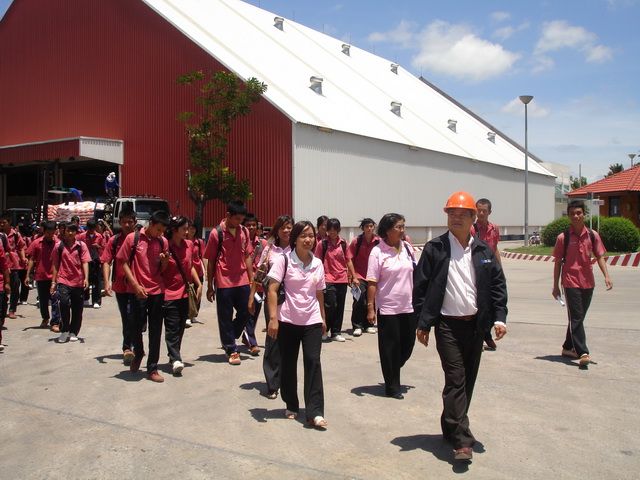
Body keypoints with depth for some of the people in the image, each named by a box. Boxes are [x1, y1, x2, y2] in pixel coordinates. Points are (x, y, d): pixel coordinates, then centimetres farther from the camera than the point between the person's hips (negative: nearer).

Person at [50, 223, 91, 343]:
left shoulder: (81, 245, 5)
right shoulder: (59, 246, 5)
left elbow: (85, 262, -1)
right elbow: (55, 264, 9)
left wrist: (86, 278, -13)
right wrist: (53, 282, 6)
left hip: (78, 281, 1)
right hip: (63, 280, -1)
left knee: (77, 308, 5)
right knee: (64, 303, -20)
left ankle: (73, 332, 22)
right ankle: (64, 331, -3)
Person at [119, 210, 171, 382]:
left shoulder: (163, 242, 6)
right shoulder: (133, 238, -3)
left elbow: (163, 270, 11)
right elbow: (124, 263, -1)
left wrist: (165, 261, -12)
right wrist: (135, 285, -10)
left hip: (157, 291, 3)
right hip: (137, 291, -2)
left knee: (155, 330, 3)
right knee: (136, 327, 4)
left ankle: (152, 368, 13)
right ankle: (138, 353, 36)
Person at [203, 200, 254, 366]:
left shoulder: (244, 232, 6)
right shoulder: (217, 233, -6)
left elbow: (247, 256, 12)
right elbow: (210, 261, -2)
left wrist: (252, 280, 9)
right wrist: (210, 287, -1)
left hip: (242, 281, 4)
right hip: (223, 282, -4)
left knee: (245, 313, 8)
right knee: (226, 318, 5)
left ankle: (228, 341, 30)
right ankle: (231, 351, 17)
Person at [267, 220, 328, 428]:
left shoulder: (317, 263, 6)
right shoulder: (284, 260, -6)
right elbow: (272, 290, -9)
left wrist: (323, 318, 16)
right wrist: (273, 318, -15)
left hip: (312, 321, 2)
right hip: (287, 320, -2)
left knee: (313, 361, -8)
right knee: (288, 364, 8)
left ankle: (314, 412, -6)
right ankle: (291, 406, 26)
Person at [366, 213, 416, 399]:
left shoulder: (407, 248, 5)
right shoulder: (378, 252, -10)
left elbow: (415, 274, 14)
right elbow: (372, 283, -11)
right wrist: (370, 308, -14)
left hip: (408, 307, 5)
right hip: (387, 308, -5)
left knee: (408, 344, 11)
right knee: (390, 348, 4)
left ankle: (392, 374, 36)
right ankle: (392, 387, 18)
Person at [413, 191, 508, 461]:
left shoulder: (483, 251, 8)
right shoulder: (435, 248, -2)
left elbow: (498, 284, 11)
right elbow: (420, 285, -2)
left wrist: (499, 318, 1)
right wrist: (422, 323, -6)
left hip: (476, 325, 4)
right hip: (448, 325, -4)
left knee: (468, 380, 12)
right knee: (455, 380, -8)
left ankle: (451, 428, 29)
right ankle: (462, 441, -5)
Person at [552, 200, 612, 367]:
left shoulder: (592, 235, 3)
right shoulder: (563, 237, -4)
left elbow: (600, 256, 6)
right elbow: (558, 262, 0)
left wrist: (606, 276, -9)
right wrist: (556, 286, 0)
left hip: (588, 283, 4)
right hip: (571, 282, -4)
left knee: (578, 318, 13)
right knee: (576, 317, -9)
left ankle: (568, 347, 27)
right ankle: (583, 353, -11)